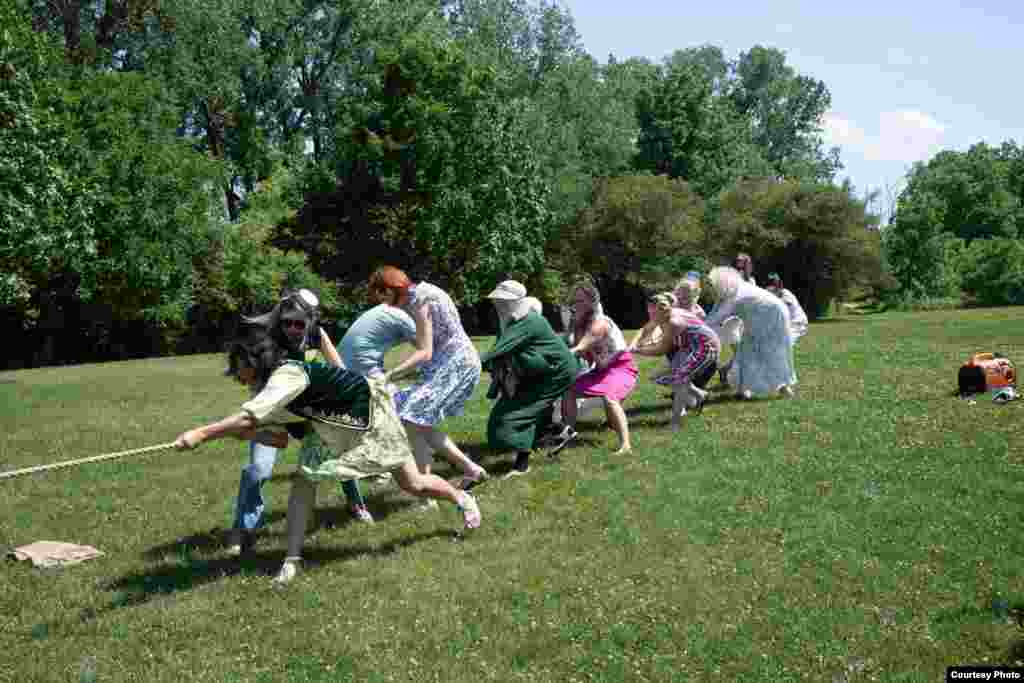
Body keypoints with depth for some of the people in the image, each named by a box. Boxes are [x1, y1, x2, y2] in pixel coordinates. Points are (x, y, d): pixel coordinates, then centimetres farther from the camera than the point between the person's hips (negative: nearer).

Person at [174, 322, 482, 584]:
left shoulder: (287, 375, -33)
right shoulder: (273, 382, -5)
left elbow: (249, 418, -43)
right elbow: (281, 438, -5)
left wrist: (201, 433, -42)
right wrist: (255, 434, -23)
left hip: (371, 418, -8)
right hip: (338, 428, 8)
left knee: (413, 484, 7)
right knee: (304, 479, -8)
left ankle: (463, 498, 36)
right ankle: (292, 559, -1)